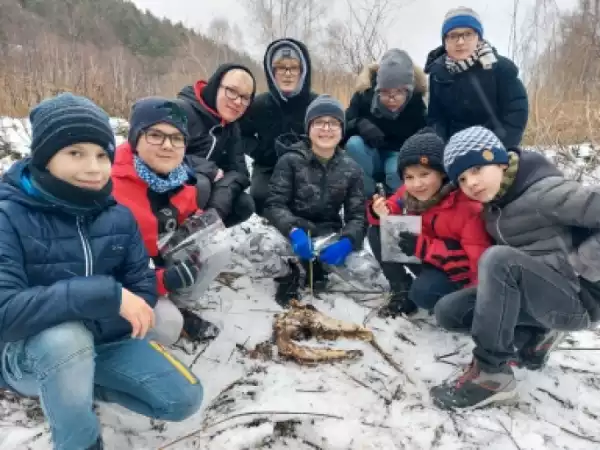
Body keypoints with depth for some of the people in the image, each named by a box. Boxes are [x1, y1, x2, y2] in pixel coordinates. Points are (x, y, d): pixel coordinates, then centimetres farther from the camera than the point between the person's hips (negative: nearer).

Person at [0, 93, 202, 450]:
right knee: (66, 338, -39)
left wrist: (131, 309, -22)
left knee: (184, 400, -7)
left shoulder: (118, 215, -5)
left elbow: (141, 282, 0)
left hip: (106, 340, 5)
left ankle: (77, 384, 15)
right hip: (30, 352, -4)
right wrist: (105, 295, -37)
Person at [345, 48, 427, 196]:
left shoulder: (416, 104, -14)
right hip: (369, 158, 2)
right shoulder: (364, 94, -17)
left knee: (397, 171, -36)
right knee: (353, 143, -31)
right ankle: (369, 200, -19)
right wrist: (359, 123, -36)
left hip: (399, 156, -1)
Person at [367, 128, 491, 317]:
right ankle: (402, 292, 0)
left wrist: (423, 247, -36)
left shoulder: (467, 204, -28)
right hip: (426, 260, 7)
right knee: (377, 233, -8)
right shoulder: (408, 194, -10)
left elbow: (478, 257, -29)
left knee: (423, 292, -36)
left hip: (457, 269, -7)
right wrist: (382, 213, -20)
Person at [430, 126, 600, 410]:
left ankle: (491, 374, -25)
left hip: (576, 297, -8)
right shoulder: (494, 201, 5)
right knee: (447, 310, -1)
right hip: (538, 294, 8)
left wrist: (575, 265, -17)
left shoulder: (544, 191, -18)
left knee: (499, 259, -34)